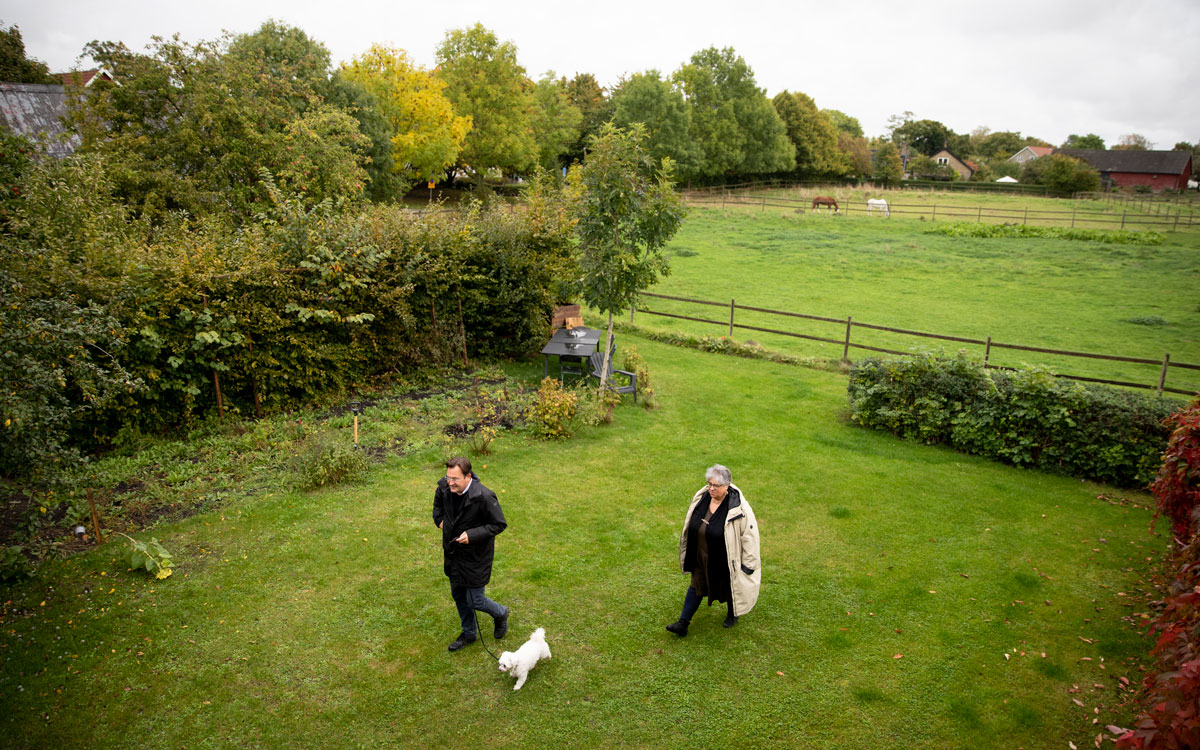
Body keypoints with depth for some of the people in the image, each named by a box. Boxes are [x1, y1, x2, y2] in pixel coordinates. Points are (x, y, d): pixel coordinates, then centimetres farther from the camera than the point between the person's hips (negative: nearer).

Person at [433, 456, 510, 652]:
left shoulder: (484, 497, -31)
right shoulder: (444, 486, -12)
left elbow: (499, 524, -19)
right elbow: (438, 502, 14)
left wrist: (472, 535, -27)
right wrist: (440, 520, -1)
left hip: (476, 557, -6)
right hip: (453, 552, 6)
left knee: (475, 601, 4)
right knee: (458, 596, 21)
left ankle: (501, 614, 37)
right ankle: (469, 634, 45)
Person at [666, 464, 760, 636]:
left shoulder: (738, 508, -27)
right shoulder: (701, 497, -10)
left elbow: (749, 535, -18)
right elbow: (690, 525, 7)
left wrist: (748, 563, -14)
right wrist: (688, 553, 16)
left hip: (725, 561, -4)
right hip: (702, 558, 4)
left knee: (729, 587, 19)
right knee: (696, 585, 13)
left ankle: (733, 614, 48)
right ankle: (683, 622, 20)